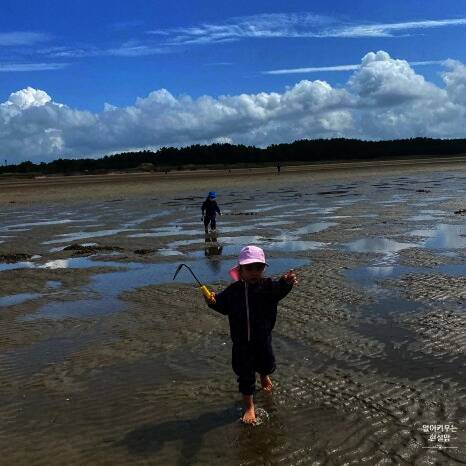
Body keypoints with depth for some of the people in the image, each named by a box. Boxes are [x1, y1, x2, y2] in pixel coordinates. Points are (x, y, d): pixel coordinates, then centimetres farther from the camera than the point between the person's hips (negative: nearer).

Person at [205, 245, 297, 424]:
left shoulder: (268, 287, -16)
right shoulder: (233, 290, -9)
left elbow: (279, 290, -37)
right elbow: (223, 307, 3)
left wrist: (286, 282, -60)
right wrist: (213, 301, -18)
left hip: (263, 339, 0)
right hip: (241, 342, 0)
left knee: (267, 364, 21)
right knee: (245, 374, 7)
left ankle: (264, 375, 59)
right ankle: (249, 407, 25)